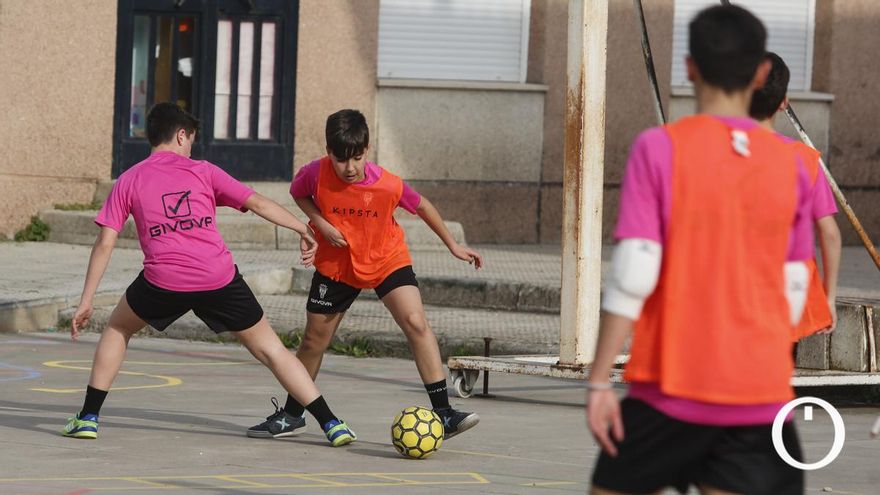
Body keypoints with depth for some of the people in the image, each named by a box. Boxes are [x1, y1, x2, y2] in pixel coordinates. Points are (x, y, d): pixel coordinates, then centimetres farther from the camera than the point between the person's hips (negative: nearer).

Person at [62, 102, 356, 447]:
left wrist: (86, 301, 10)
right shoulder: (202, 171, 12)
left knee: (117, 328, 28)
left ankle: (89, 418, 21)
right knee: (270, 349, 12)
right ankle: (331, 425, 7)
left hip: (163, 281, 0)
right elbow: (257, 203, 7)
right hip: (219, 278, 0)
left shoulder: (129, 180, 13)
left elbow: (105, 243, 8)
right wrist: (303, 230, 15)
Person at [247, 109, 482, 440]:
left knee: (416, 323, -19)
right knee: (314, 339, 11)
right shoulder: (316, 174, -23)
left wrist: (453, 245, 4)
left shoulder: (388, 186, -25)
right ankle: (291, 415, 30)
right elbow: (298, 193, 0)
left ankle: (443, 414, -20)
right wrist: (320, 222, -18)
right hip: (336, 263, 2)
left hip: (387, 260, -2)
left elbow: (422, 206, -5)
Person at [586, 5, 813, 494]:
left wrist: (599, 381, -7)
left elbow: (632, 276, -11)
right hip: (761, 397, 2)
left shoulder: (659, 148, -7)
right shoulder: (790, 164, 4)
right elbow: (793, 292, 8)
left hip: (671, 387, -2)